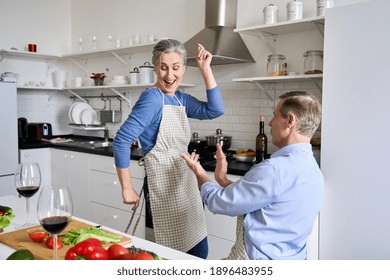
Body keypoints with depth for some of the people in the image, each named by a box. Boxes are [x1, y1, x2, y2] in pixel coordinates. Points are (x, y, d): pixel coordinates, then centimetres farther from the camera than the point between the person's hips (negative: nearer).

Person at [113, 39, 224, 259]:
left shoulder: (181, 99, 8)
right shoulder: (152, 98, -15)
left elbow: (215, 110, 2)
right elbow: (122, 140, -20)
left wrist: (206, 69, -2)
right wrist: (127, 189, -18)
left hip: (186, 185, 8)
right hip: (165, 188, -8)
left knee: (199, 252, 17)